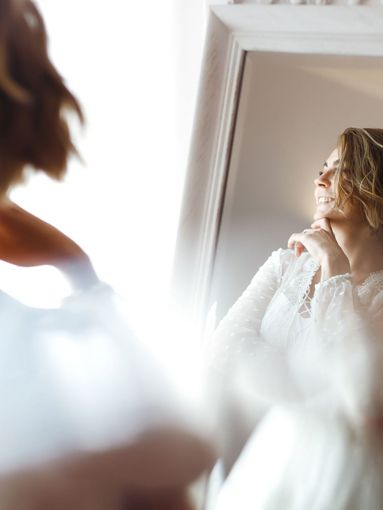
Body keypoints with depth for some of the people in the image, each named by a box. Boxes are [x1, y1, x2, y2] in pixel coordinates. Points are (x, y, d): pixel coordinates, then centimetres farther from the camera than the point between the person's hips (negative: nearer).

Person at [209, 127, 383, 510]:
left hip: (349, 476, -3)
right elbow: (225, 351, -9)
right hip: (269, 462, 4)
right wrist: (327, 391, -16)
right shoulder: (285, 265, 0)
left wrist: (334, 270, -21)